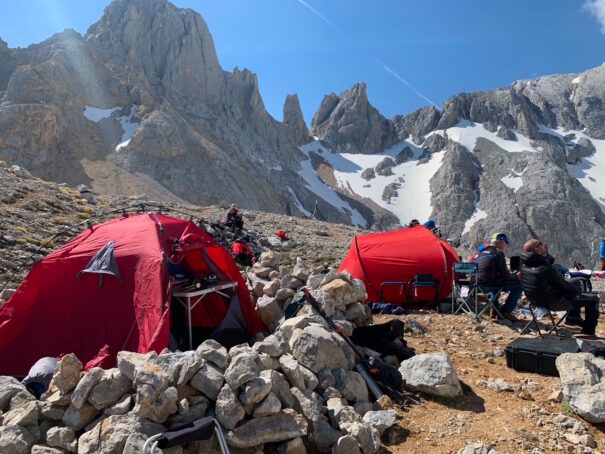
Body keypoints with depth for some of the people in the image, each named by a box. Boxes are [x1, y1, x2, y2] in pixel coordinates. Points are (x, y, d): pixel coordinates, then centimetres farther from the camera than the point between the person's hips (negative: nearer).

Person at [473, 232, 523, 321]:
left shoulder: (482, 252, 21)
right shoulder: (498, 252, -3)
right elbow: (504, 274, -5)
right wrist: (517, 277, 14)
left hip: (477, 283, 9)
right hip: (487, 284, -9)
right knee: (519, 285, 0)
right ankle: (506, 312, 3)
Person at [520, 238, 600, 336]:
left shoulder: (524, 264, -5)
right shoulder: (544, 268, -31)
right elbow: (563, 284, -13)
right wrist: (578, 288, 3)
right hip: (551, 303, -9)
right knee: (593, 298, 1)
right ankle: (588, 332, 14)